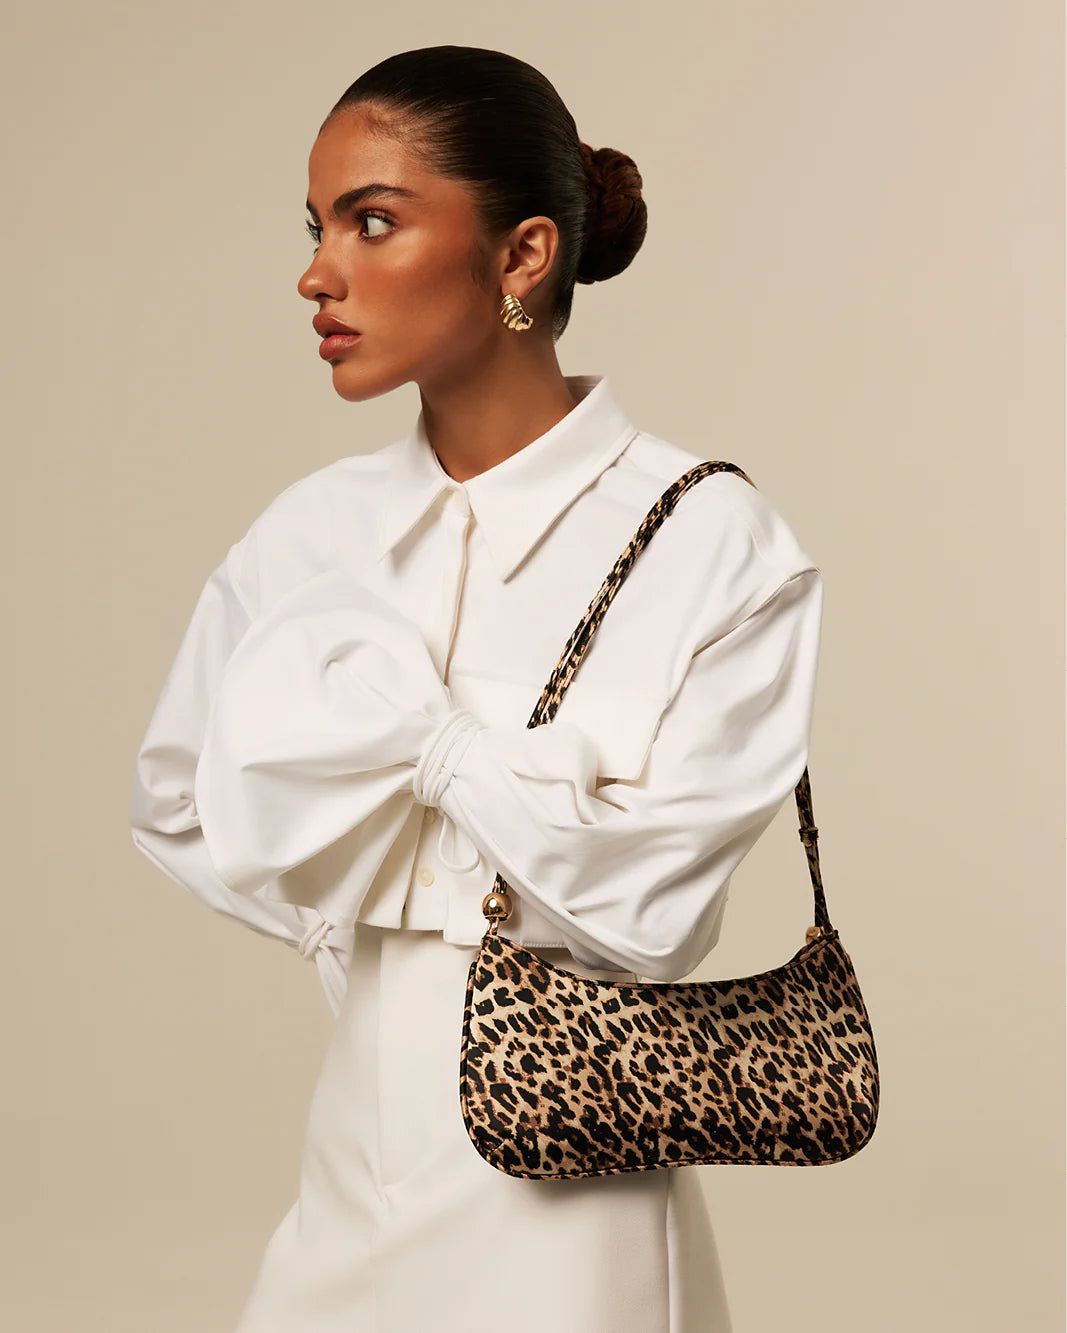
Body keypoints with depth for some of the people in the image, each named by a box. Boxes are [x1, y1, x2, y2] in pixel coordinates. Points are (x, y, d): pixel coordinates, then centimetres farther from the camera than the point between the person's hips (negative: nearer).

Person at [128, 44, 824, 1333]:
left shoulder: (710, 542, -14)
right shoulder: (313, 534, 1)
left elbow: (649, 903, -16)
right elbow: (183, 808, 2)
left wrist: (416, 728, -14)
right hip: (355, 1142, 5)